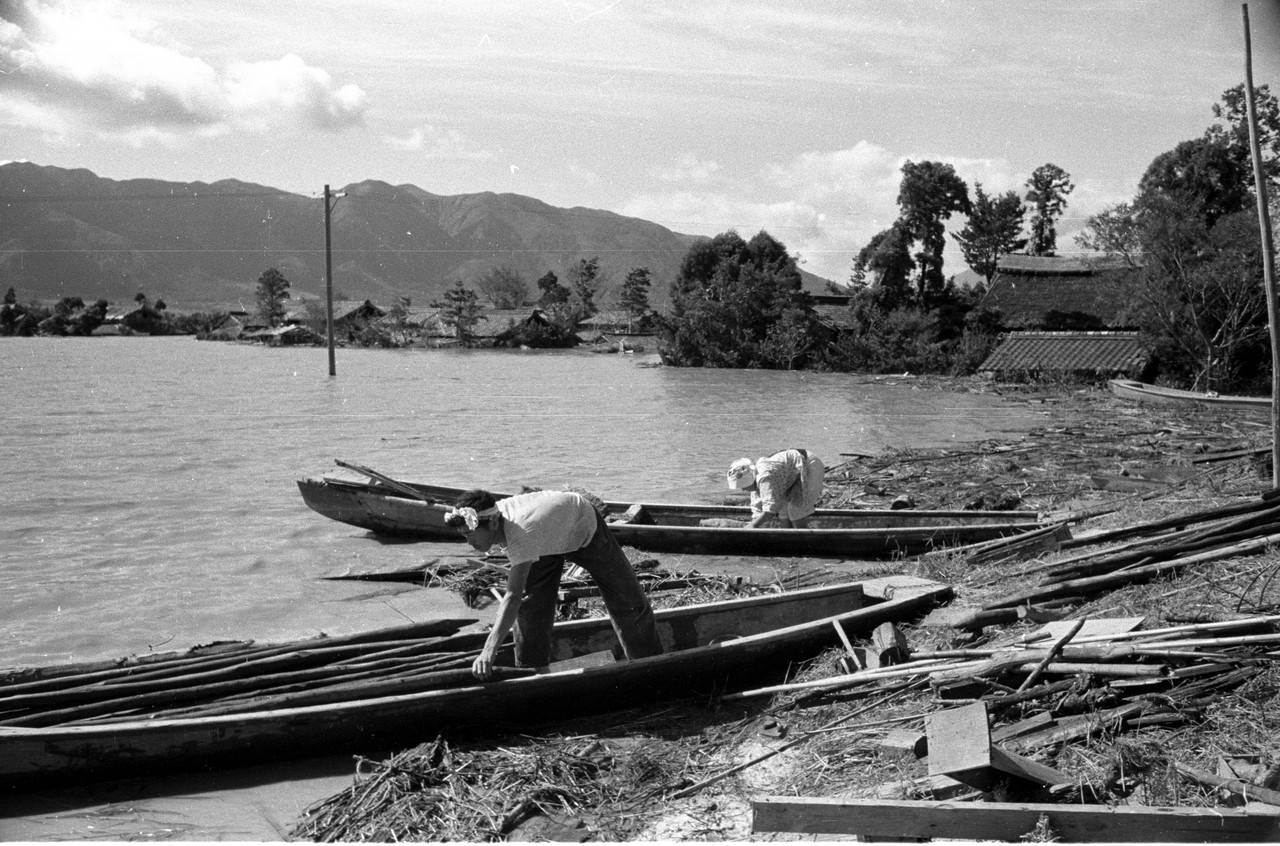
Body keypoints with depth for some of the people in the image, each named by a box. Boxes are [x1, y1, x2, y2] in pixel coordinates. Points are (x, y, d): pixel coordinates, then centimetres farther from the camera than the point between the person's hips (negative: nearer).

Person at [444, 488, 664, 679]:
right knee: (531, 602, -5)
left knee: (628, 600, 3)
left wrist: (489, 651, -66)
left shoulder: (521, 534, -49)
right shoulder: (494, 512, -27)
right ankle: (533, 668, 10)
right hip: (550, 536, 6)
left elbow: (513, 595, -58)